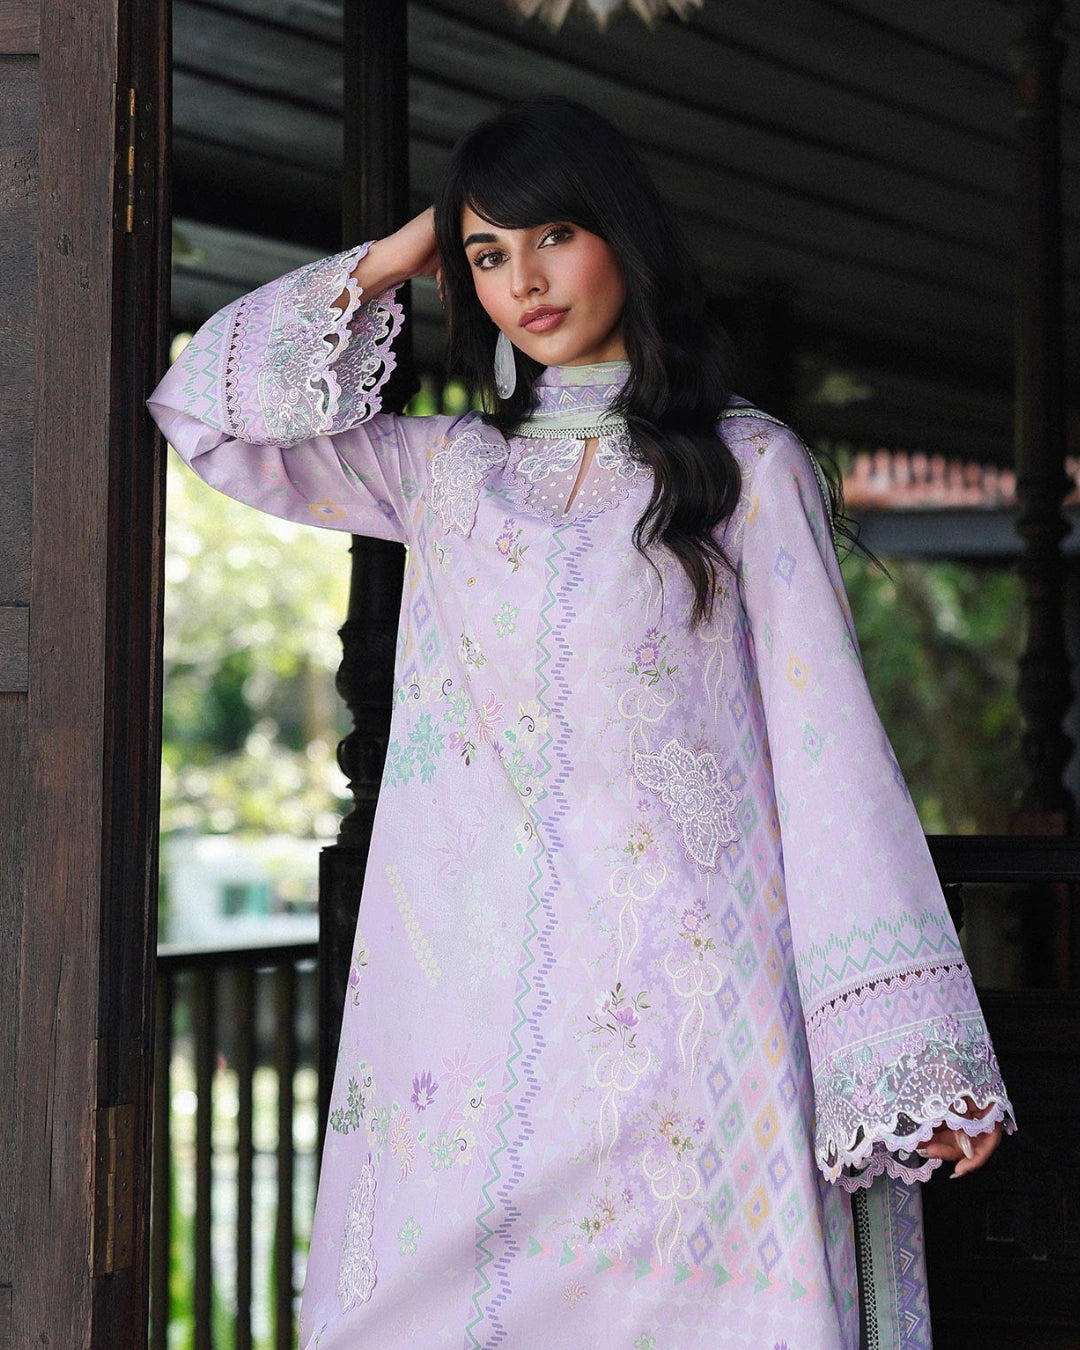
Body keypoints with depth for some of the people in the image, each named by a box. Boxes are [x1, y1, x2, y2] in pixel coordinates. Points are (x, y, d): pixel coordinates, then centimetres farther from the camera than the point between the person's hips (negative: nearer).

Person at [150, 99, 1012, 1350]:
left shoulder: (748, 465, 6)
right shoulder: (449, 470, 16)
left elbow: (825, 740, 1)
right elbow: (207, 410, 14)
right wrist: (389, 262, 13)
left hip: (686, 1004, -3)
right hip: (474, 1007, 3)